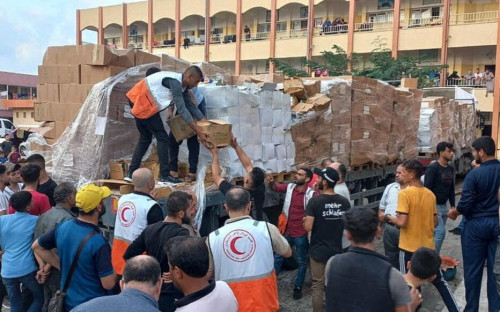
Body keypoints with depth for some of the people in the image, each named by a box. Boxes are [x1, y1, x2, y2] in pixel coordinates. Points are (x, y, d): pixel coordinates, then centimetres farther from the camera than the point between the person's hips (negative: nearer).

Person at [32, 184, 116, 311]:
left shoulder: (63, 227, -8)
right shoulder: (98, 241, -28)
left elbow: (37, 247, 9)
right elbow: (108, 284, -26)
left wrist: (62, 266, 7)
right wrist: (114, 272, -4)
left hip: (68, 301, 6)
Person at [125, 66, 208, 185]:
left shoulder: (182, 86, 9)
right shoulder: (175, 82, -20)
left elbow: (191, 106, 10)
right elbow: (182, 109, -24)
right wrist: (198, 131, -23)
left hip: (137, 101, 10)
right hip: (143, 103, -10)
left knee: (145, 139, 16)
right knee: (162, 138, -4)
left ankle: (131, 173, 18)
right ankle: (164, 176, 1)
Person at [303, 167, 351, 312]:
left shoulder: (315, 201, -17)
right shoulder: (344, 202, -3)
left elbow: (308, 227, -19)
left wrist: (304, 220, 1)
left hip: (318, 251, -4)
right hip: (337, 250, 4)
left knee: (318, 286, 8)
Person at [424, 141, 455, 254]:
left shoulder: (451, 169, 11)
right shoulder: (433, 168, -14)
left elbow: (451, 189, 17)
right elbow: (427, 189, -17)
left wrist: (453, 206, 12)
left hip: (444, 206, 8)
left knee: (436, 233, 11)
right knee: (440, 232, -12)